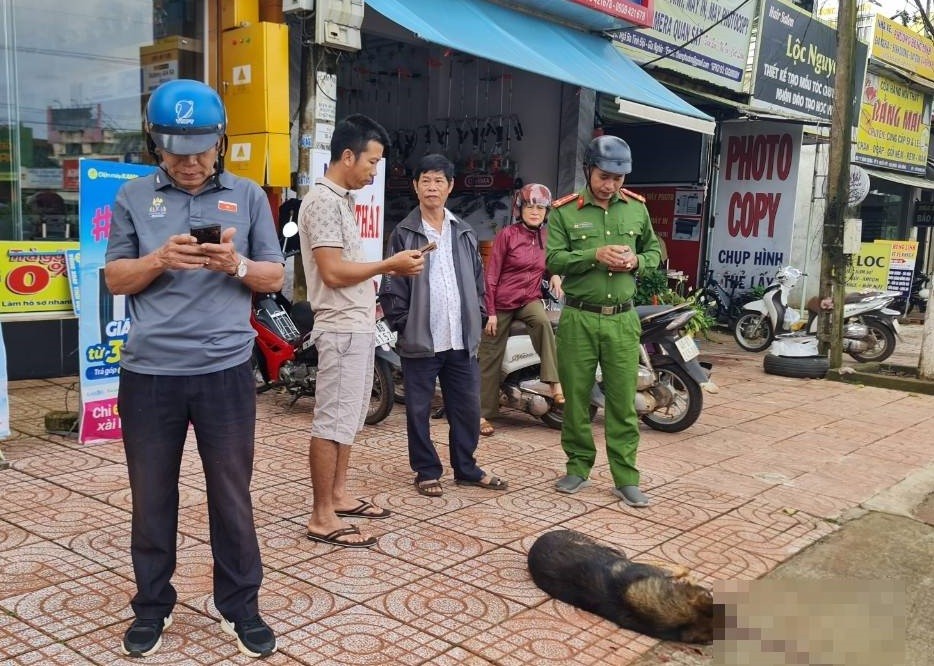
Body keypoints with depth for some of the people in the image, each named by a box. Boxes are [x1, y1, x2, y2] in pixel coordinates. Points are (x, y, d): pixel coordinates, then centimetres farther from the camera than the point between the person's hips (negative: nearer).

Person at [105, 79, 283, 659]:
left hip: (225, 370, 0)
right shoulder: (134, 197, 8)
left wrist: (237, 265, -13)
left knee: (231, 494, 8)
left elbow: (275, 276, 8)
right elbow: (115, 279, 7)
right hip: (149, 372, 1)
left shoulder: (248, 196, 7)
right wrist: (159, 259, -13)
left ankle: (240, 606, 23)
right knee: (152, 496, 11)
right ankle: (153, 605, 28)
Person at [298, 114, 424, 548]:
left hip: (358, 327, 10)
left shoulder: (341, 200, 16)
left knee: (348, 418, 17)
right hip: (342, 330, -10)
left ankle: (337, 496, 28)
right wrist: (390, 264, -15)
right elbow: (333, 272, -21)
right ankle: (321, 518, 2)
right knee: (332, 422, -5)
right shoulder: (322, 201, -15)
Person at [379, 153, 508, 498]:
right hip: (420, 339, -4)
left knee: (467, 408, 10)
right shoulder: (403, 234, -2)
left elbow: (478, 280, 15)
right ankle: (426, 471, 20)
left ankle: (466, 468, 25)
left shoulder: (465, 233, 11)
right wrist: (402, 325, -8)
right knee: (418, 410, 6)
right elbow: (391, 286, -4)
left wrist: (477, 319, 7)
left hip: (462, 339, 4)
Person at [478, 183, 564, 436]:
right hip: (502, 302, -2)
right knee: (490, 358, 3)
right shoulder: (507, 235, -9)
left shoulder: (547, 236, 4)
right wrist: (491, 312, -11)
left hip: (530, 299, 3)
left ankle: (554, 381, -34)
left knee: (543, 321, -33)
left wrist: (555, 275, 2)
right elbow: (491, 274, -8)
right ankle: (483, 413, 14)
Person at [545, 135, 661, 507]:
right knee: (576, 398, 7)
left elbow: (654, 251, 17)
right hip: (578, 319, -1)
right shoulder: (565, 211, -1)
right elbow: (553, 259, -8)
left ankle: (625, 478, 11)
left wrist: (636, 262, -5)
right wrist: (595, 255, -20)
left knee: (623, 402, 3)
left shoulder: (637, 208, 8)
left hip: (622, 320, 2)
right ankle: (578, 467, 23)